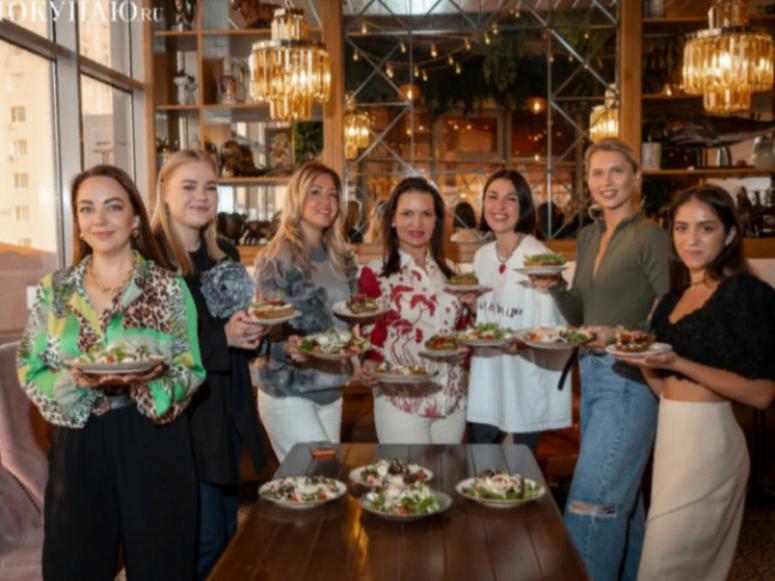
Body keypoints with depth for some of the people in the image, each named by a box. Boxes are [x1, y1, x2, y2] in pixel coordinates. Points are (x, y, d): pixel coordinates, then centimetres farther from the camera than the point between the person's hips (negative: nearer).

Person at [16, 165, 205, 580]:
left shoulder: (169, 288, -3)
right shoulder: (53, 290, 4)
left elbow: (192, 372, -2)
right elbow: (29, 374, 3)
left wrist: (154, 379, -23)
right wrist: (75, 381, -17)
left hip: (154, 445, -2)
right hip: (78, 446, 2)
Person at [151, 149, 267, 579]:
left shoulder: (226, 255, 10)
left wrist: (253, 329, -5)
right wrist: (223, 336, -21)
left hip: (228, 409, 7)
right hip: (182, 410, -7)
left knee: (228, 535, 17)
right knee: (204, 542, 0)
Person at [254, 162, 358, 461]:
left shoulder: (342, 258, 9)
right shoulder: (276, 258, -9)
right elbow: (267, 331, -11)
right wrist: (290, 348, -31)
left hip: (331, 389, 6)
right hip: (288, 391, -6)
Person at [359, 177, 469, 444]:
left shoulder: (448, 272, 8)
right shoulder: (375, 274, -5)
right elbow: (369, 340, -5)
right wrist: (371, 368, -24)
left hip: (453, 399, 5)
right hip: (401, 402, -4)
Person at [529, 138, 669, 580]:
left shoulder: (651, 236, -11)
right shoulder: (589, 237, 12)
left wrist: (620, 334, -27)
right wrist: (555, 287, -3)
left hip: (630, 379, -8)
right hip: (591, 373, 8)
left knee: (591, 499, -6)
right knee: (621, 492, 19)